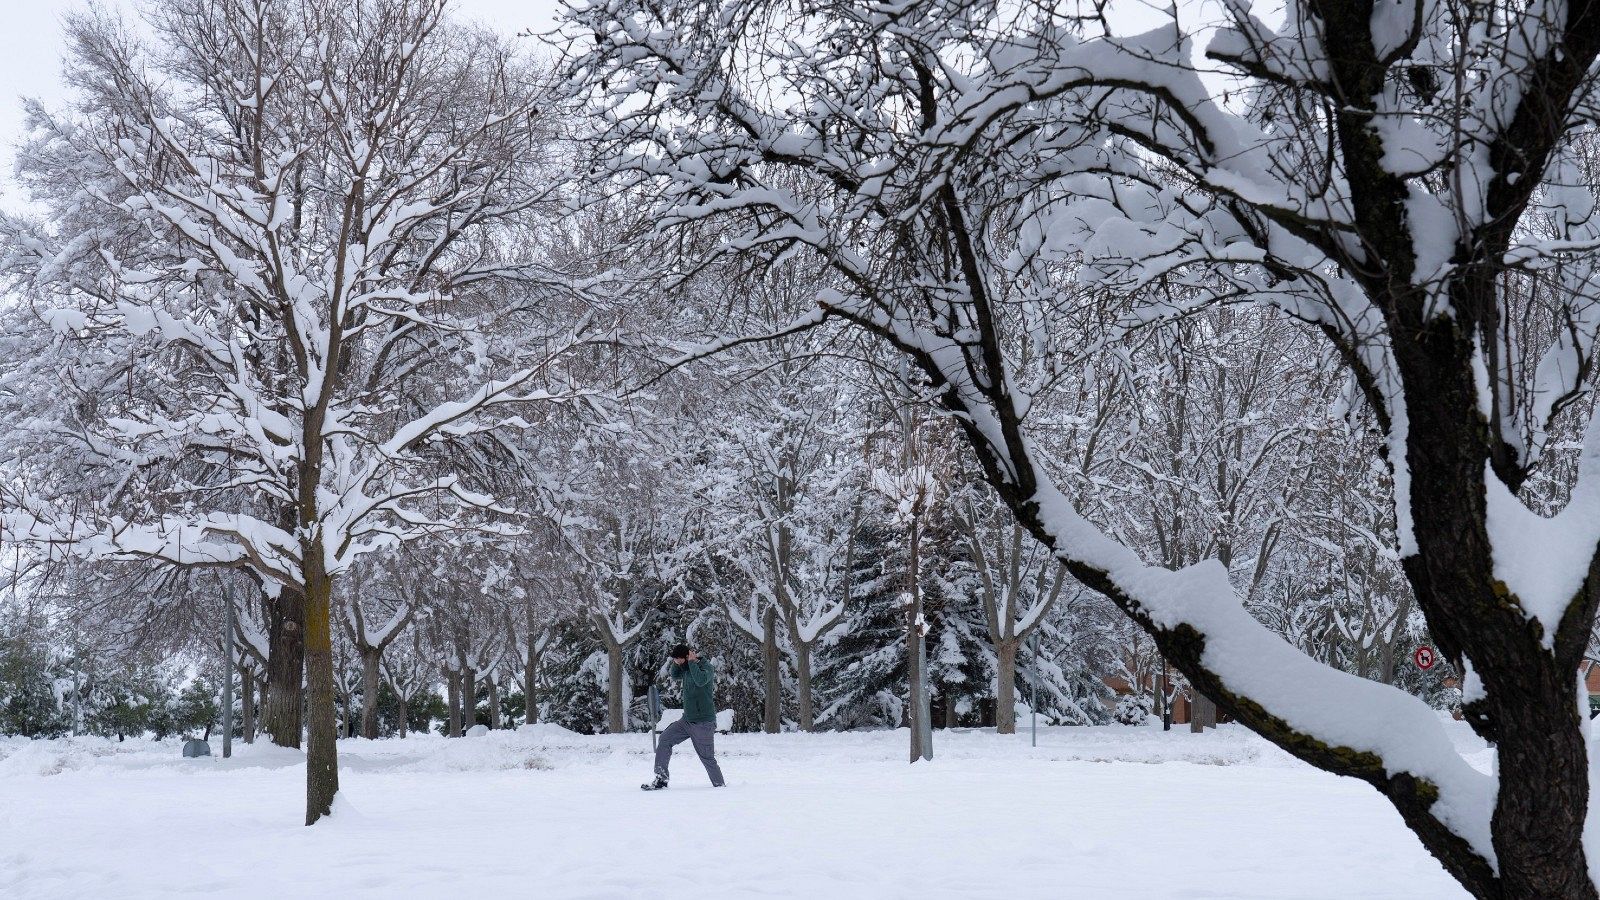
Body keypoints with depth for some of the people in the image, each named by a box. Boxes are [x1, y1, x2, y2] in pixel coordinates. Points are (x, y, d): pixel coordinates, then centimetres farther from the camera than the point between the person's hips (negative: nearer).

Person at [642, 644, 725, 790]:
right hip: (686, 720, 8)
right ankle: (661, 779, 1)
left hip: (703, 723, -8)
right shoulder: (686, 669, 8)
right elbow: (675, 675, 27)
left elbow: (701, 680, -34)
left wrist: (692, 661, -25)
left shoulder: (706, 667, -14)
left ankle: (720, 785, 16)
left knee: (707, 757, 0)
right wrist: (676, 662, 8)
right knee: (665, 739, -2)